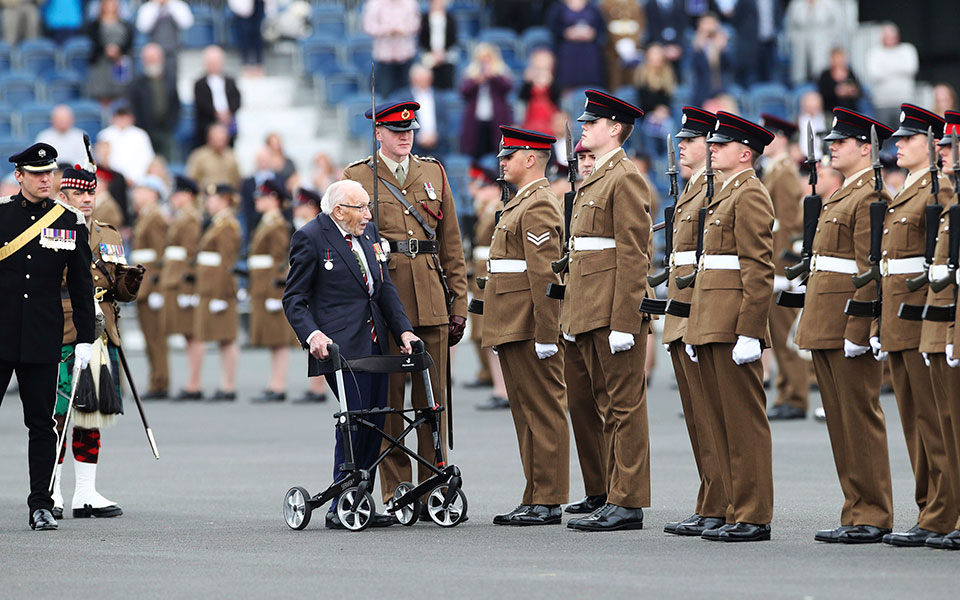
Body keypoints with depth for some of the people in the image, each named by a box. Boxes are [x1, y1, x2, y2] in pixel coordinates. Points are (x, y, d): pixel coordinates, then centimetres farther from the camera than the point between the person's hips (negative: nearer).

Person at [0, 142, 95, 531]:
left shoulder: (71, 223, 6)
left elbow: (82, 285, 9)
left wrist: (85, 338, 5)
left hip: (43, 341, 1)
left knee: (41, 423, 2)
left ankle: (40, 505, 6)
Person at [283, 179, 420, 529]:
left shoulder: (369, 233, 14)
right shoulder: (310, 238, -7)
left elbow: (385, 287, 18)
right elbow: (294, 299, -6)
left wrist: (403, 329, 6)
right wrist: (312, 334, -21)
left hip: (375, 343, 7)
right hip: (340, 346, -7)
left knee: (374, 422, 5)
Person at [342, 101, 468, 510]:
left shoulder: (434, 173, 14)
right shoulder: (358, 176, 5)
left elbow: (452, 245, 14)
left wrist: (459, 304, 8)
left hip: (432, 304, 3)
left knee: (433, 399, 3)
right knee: (388, 400, -1)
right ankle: (396, 494, 3)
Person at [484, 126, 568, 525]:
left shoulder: (539, 207, -13)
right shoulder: (522, 204, 20)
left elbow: (545, 276, -19)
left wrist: (545, 335, -23)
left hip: (529, 328, -11)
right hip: (513, 328, 11)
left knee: (543, 413, -7)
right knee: (526, 414, 11)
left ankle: (548, 503, -6)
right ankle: (535, 500, 14)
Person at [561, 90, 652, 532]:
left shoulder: (625, 179, -11)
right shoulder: (594, 180, 19)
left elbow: (633, 255, -16)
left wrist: (622, 322, -20)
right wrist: (571, 314, 19)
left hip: (615, 309, -10)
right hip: (590, 310, 10)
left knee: (625, 406, -5)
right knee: (611, 407, 11)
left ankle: (628, 505, -4)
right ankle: (616, 499, 14)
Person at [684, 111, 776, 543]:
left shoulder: (750, 195, -10)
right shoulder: (726, 196, 21)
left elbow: (759, 269, -17)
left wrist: (748, 332, -22)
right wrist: (695, 329, 21)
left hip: (733, 325, -10)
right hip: (712, 325, 10)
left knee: (744, 421, -7)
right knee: (721, 422, 10)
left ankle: (754, 518, -5)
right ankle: (740, 512, 13)